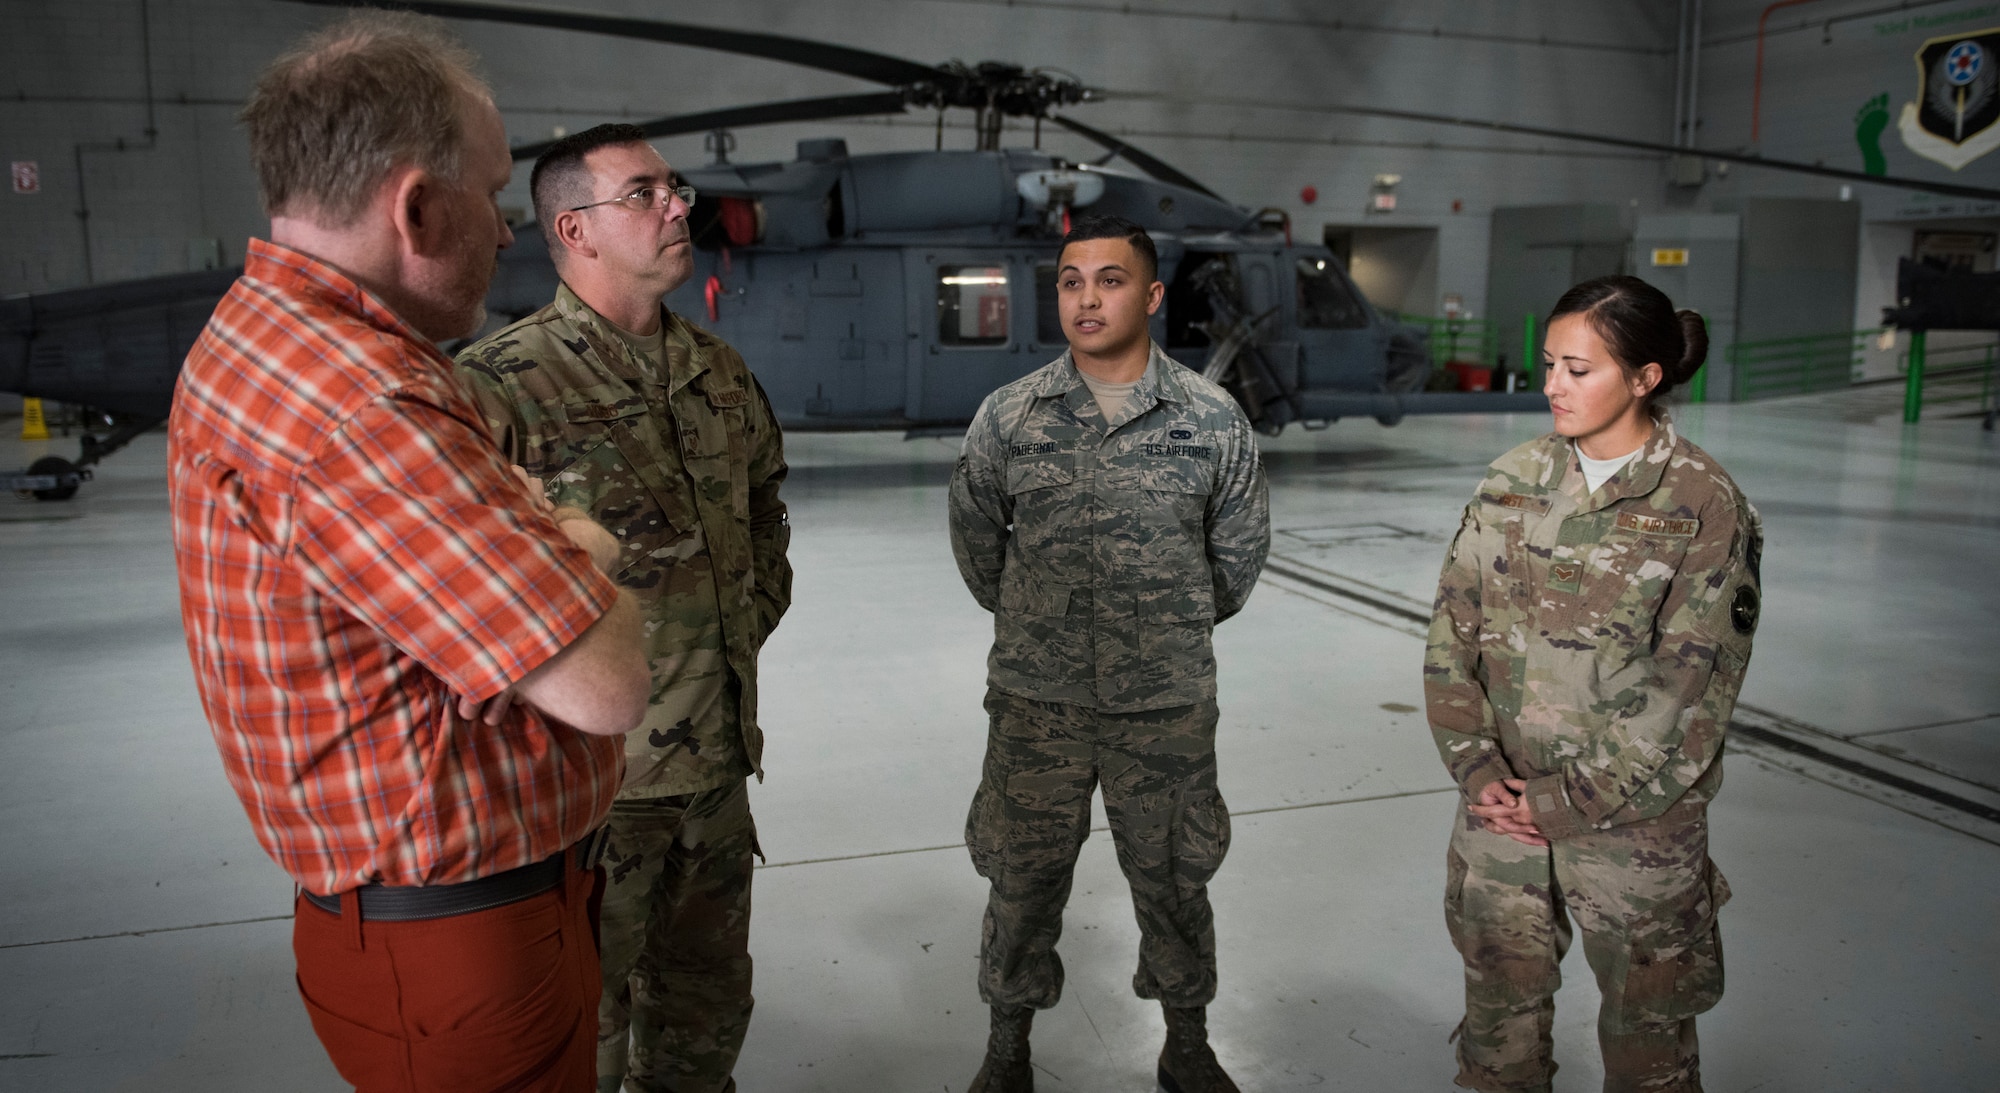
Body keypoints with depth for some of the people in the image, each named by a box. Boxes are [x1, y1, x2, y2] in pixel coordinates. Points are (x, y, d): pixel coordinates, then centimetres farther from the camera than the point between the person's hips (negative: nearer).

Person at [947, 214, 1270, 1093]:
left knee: (1171, 880, 15)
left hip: (1168, 704, 0)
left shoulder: (1211, 418, -4)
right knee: (1024, 878, 12)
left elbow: (1241, 547, 10)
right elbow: (977, 539, 11)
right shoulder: (1007, 416, -4)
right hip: (1037, 700, 0)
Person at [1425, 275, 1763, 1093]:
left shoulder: (1706, 504, -10)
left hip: (1638, 821, -3)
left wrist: (1569, 803, -13)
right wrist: (1477, 769, -8)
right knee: (1499, 1012, 16)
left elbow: (1688, 687, -12)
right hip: (1502, 809, 3)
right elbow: (1453, 632, 2)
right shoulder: (1511, 482, 2)